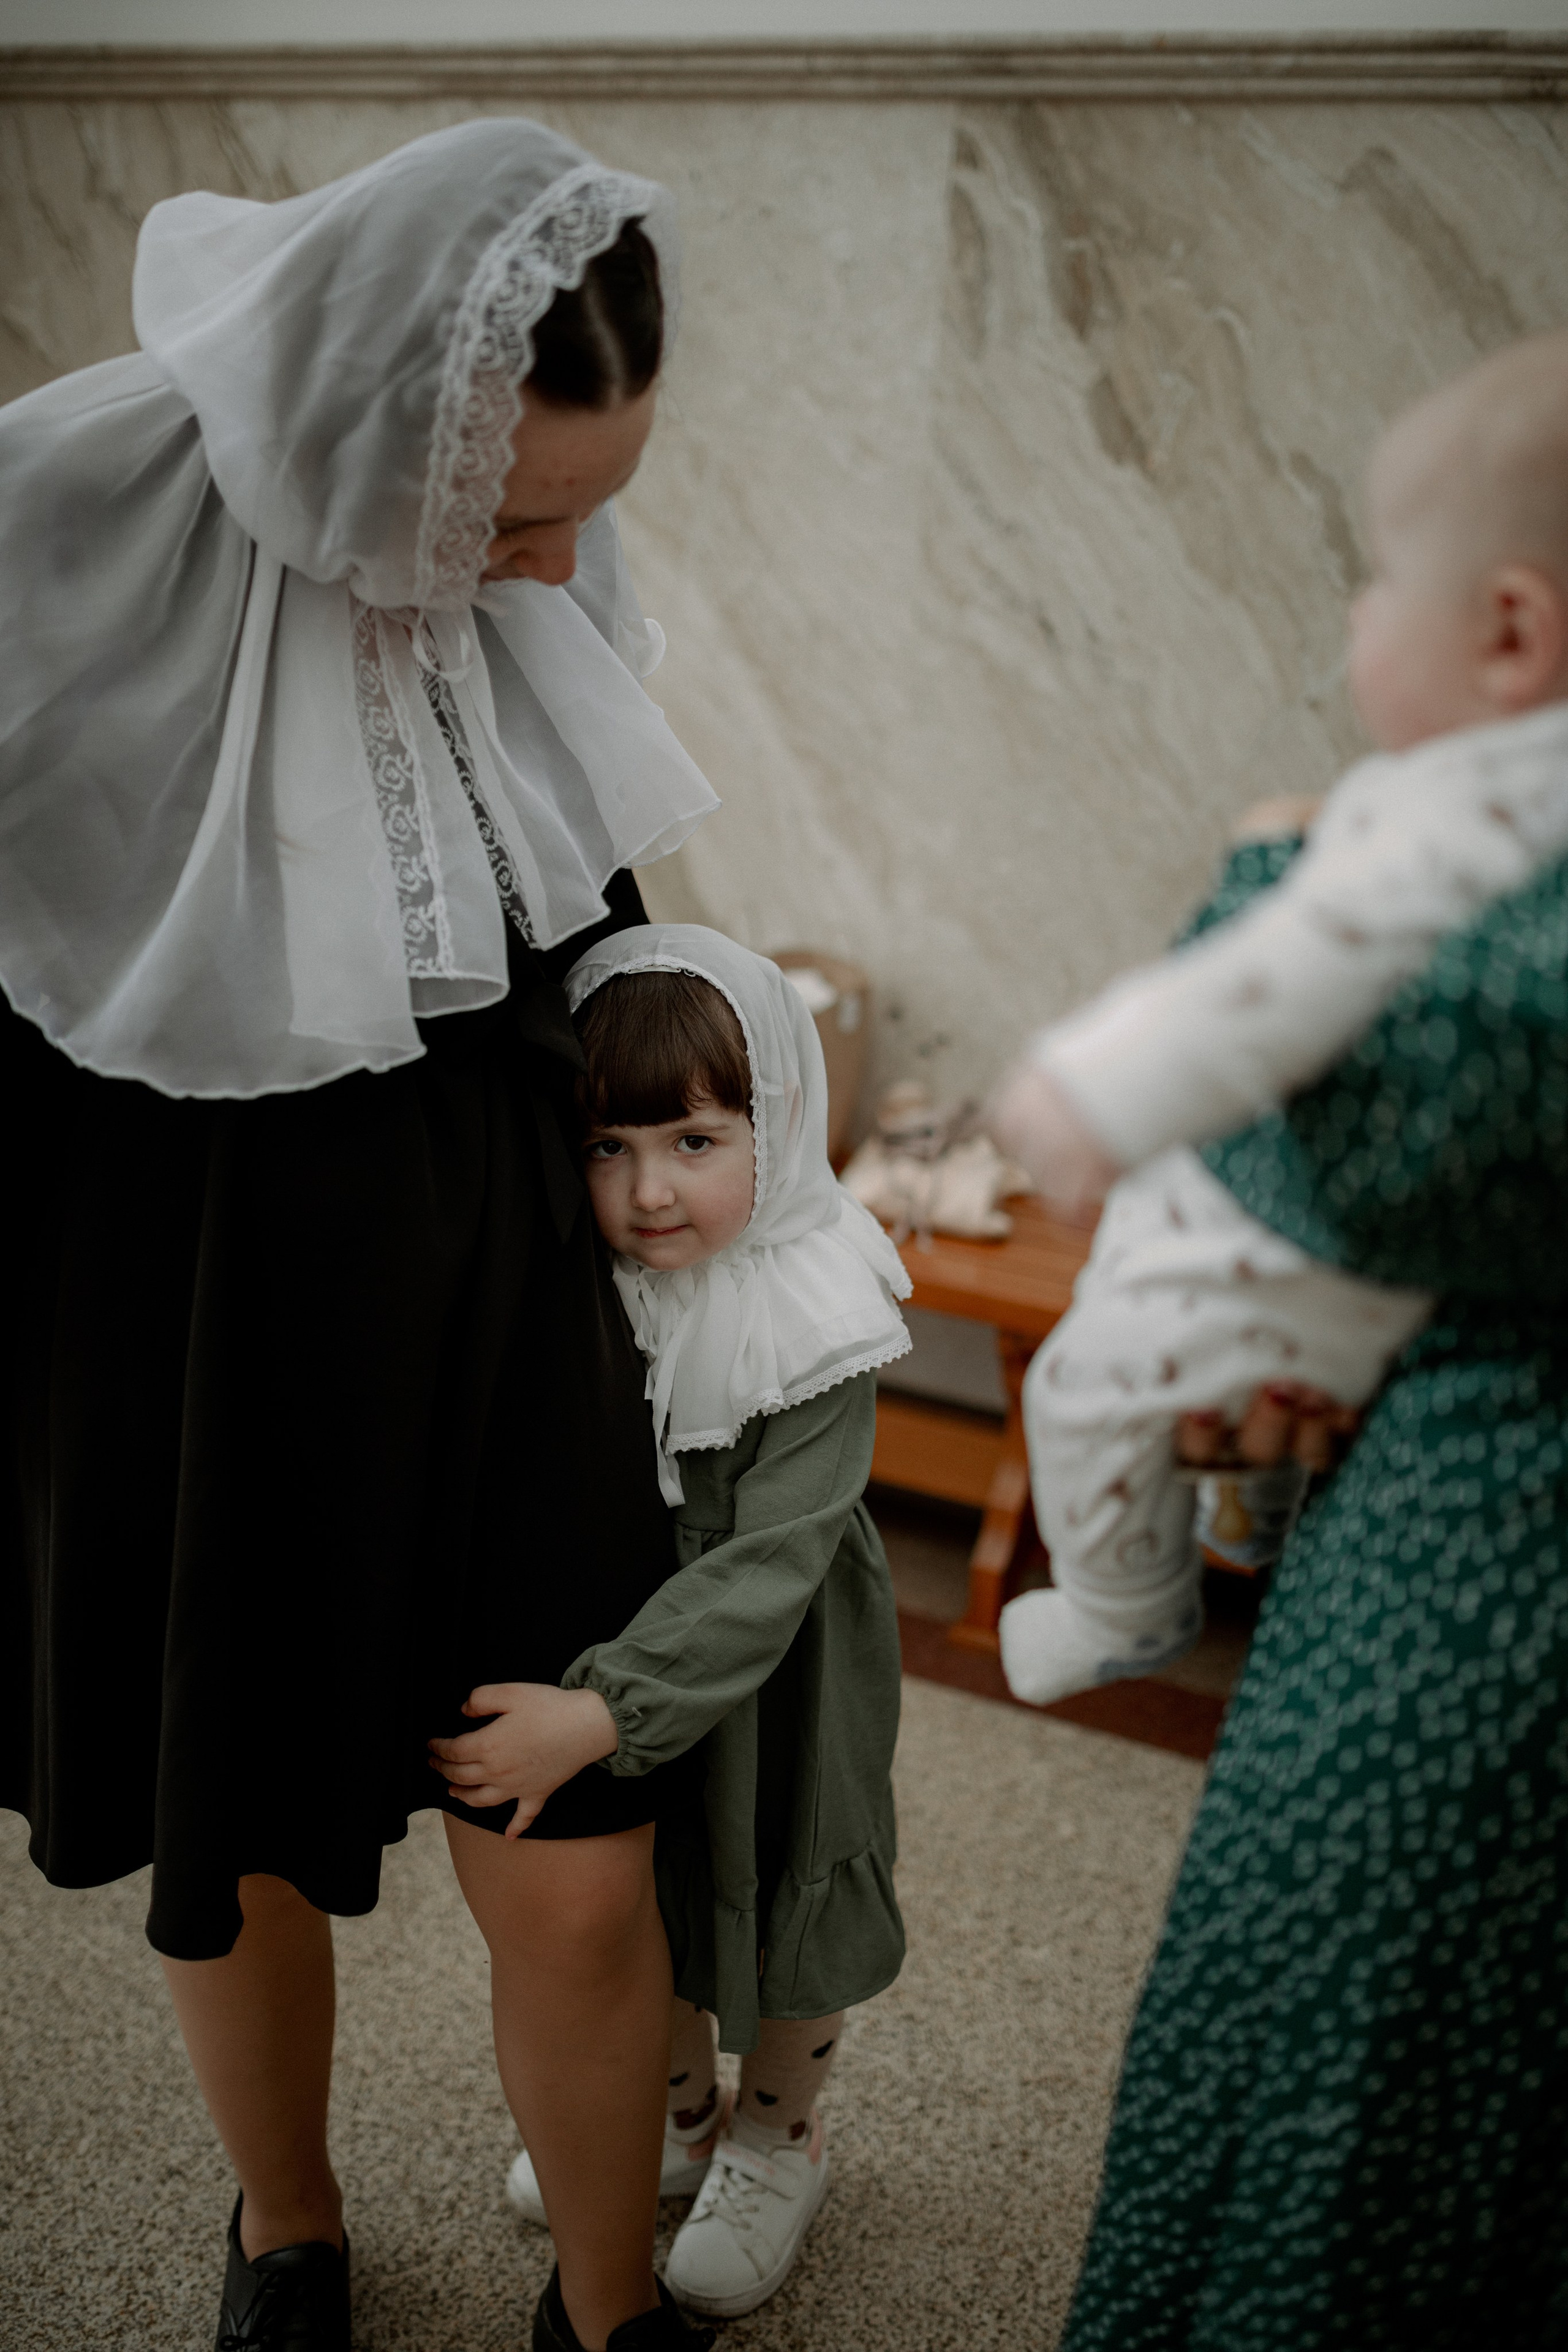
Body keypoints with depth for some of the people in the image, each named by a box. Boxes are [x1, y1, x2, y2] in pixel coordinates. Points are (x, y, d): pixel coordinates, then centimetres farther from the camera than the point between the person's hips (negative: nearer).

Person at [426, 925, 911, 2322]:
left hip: (773, 1684, -4)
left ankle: (778, 2142, 46)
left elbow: (763, 1573, -31)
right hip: (617, 1658, 4)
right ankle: (676, 2113, 52)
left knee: (780, 1902, 18)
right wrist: (553, 1707, -13)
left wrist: (599, 1713, -38)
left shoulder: (808, 1332, -28)